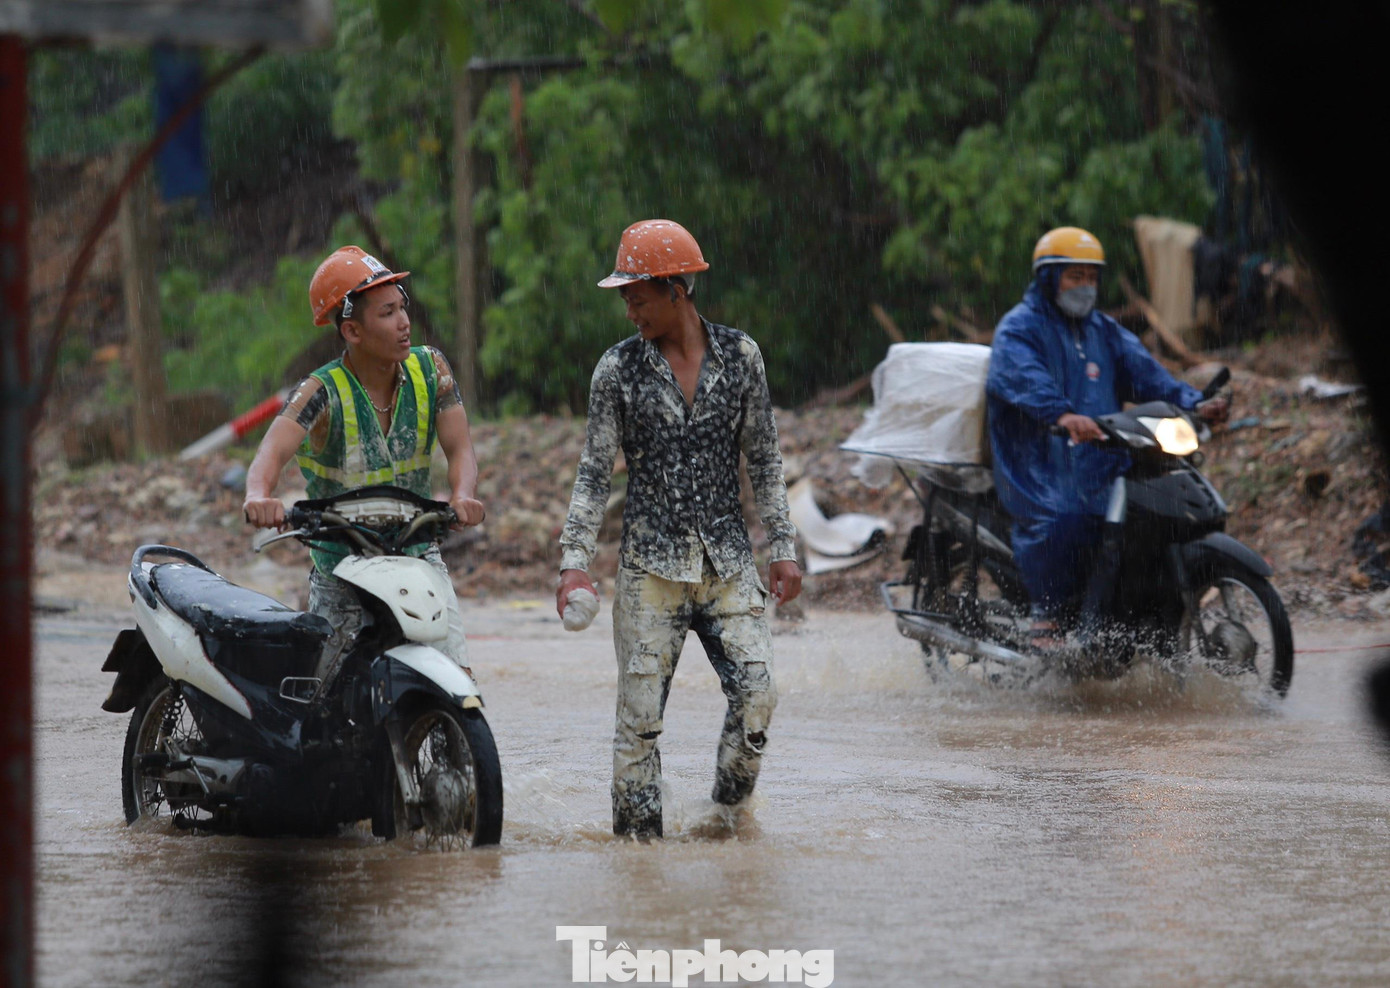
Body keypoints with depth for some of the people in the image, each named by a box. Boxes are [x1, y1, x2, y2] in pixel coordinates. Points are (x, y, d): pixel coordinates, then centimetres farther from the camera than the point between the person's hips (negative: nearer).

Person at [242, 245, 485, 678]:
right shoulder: (322, 394, -18)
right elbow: (273, 450, -33)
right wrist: (259, 496, -57)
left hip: (418, 557, 2)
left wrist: (461, 496, -32)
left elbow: (460, 449, -8)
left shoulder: (430, 369, -5)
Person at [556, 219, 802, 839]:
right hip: (651, 565, -1)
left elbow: (764, 460, 10)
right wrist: (574, 561, -7)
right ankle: (636, 832, 4)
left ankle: (729, 809, 8)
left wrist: (782, 547, 7)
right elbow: (594, 473, 2)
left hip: (727, 561, 1)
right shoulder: (618, 369, 1)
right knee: (640, 709, -5)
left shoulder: (739, 356, 4)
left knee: (756, 689, -11)